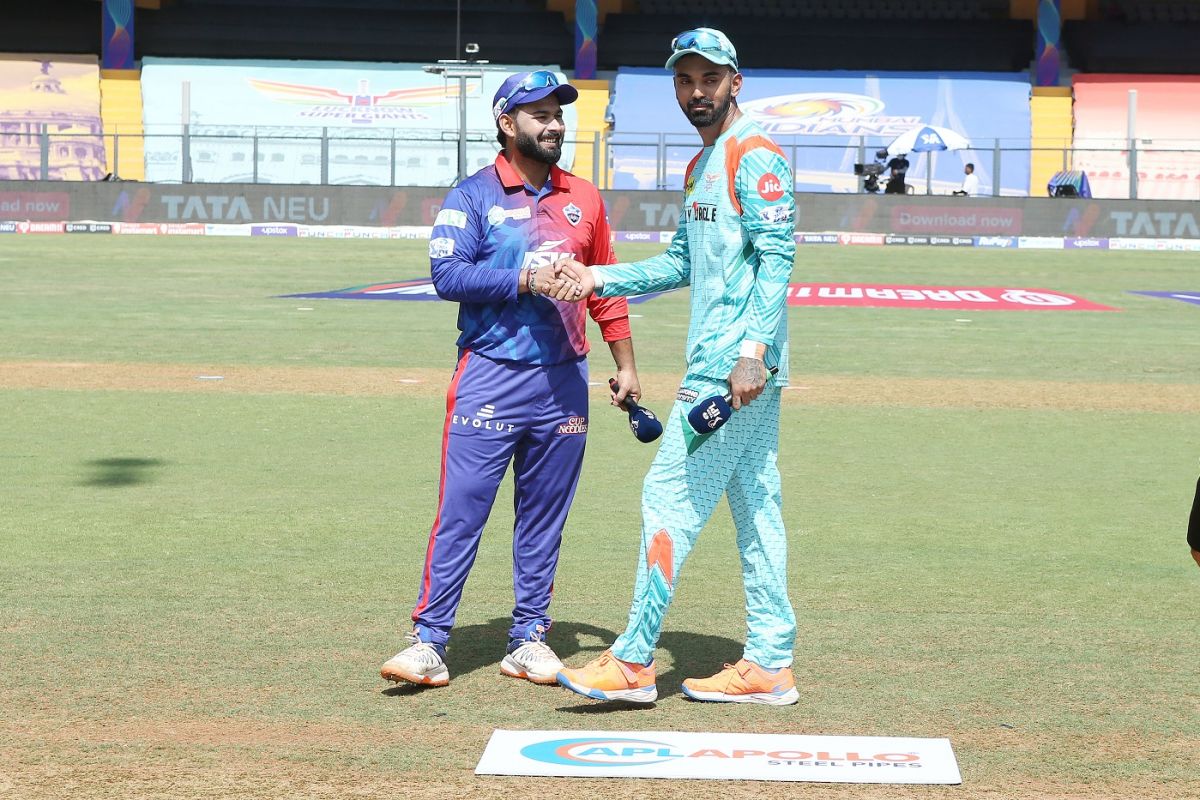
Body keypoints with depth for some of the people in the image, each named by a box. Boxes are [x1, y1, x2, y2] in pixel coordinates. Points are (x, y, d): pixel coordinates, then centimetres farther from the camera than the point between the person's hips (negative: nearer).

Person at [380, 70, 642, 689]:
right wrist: (525, 277, -21)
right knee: (461, 513, -6)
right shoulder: (472, 196, -1)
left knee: (544, 518, 9)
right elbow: (447, 274, -13)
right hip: (490, 377, -4)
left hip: (563, 379, 4)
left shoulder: (583, 198, 13)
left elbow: (607, 288, 18)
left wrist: (625, 365, 15)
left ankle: (528, 639, 17)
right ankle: (428, 641, -4)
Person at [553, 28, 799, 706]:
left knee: (671, 496, -8)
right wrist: (601, 279, 15)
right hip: (733, 366, 10)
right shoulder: (701, 167, 20)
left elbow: (777, 257, -18)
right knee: (756, 508, 9)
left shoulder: (755, 155, -10)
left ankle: (634, 663, -4)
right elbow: (682, 264, 25)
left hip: (731, 366, -10)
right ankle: (770, 665, 13)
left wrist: (752, 353, -25)